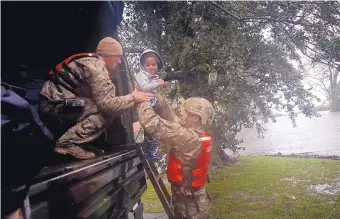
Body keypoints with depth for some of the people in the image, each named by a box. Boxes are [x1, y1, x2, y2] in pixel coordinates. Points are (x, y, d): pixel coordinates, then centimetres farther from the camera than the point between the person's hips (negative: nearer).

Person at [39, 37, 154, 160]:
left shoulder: (92, 62, 12)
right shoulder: (96, 66, -17)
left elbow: (101, 99, 9)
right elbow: (106, 103, -22)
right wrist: (132, 98, -10)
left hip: (54, 100, 10)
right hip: (54, 102, -10)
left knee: (106, 108, 10)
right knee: (108, 111, -18)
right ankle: (68, 142, -16)